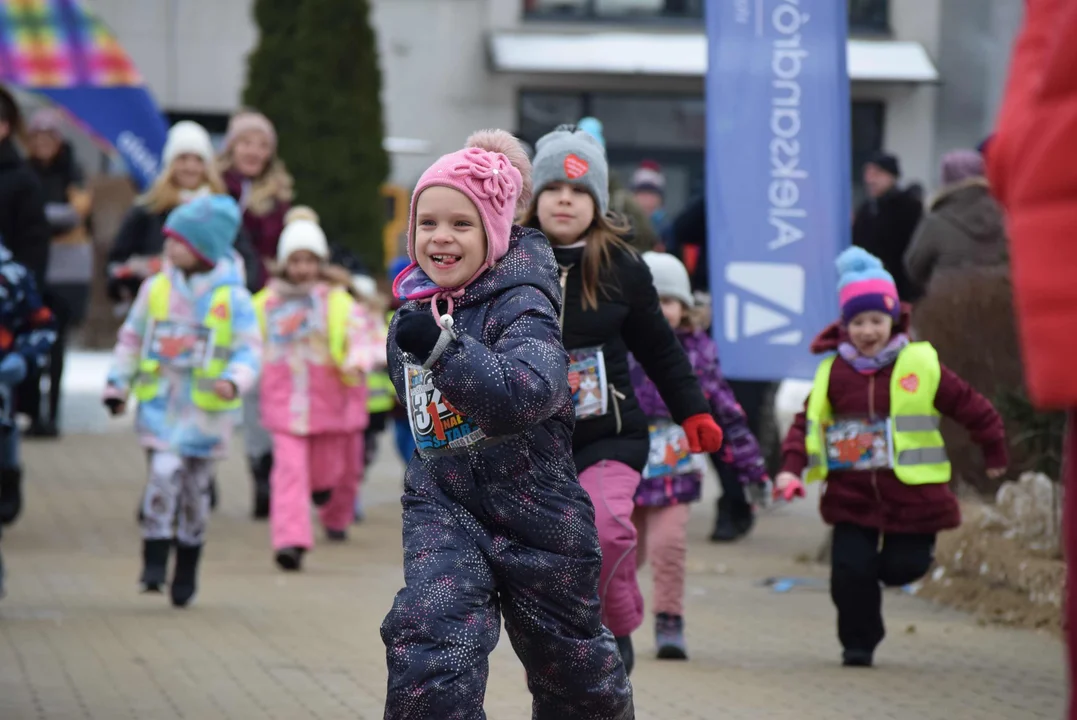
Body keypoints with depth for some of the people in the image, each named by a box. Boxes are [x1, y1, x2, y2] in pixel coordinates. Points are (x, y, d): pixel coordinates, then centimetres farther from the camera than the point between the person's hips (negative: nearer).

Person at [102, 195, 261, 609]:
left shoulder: (232, 297, -5)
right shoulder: (155, 289, 4)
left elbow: (249, 349, -7)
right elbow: (131, 338, 14)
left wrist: (234, 380, -26)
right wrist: (118, 385, 12)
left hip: (207, 409, -1)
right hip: (160, 405, 1)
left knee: (195, 489, 8)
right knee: (164, 472, -19)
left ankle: (186, 574, 21)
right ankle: (154, 561, -14)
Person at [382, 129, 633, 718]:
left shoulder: (520, 305, -18)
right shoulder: (413, 314, 4)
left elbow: (528, 391, -39)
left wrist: (443, 345, -42)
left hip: (536, 512, -4)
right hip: (444, 503, 4)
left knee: (569, 658, 16)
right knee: (426, 650, -20)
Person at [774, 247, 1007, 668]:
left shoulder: (920, 367, -5)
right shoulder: (833, 373, 1)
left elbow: (971, 408, 5)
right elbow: (807, 423, 5)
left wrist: (994, 454, 13)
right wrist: (792, 468, -9)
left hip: (911, 493, -1)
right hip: (852, 495, 1)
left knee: (903, 567, 2)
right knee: (850, 570, -5)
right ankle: (858, 644, 13)